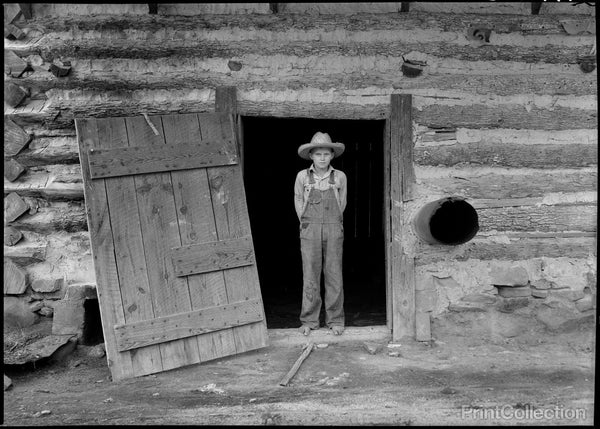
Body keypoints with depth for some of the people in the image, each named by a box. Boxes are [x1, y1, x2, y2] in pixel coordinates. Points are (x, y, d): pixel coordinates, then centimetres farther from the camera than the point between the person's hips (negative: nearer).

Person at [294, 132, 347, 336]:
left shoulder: (339, 177, 1)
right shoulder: (302, 176, 0)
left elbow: (342, 203, 12)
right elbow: (298, 201, 10)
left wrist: (332, 225, 11)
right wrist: (307, 224, 9)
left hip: (334, 230, 0)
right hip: (310, 230, 0)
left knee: (334, 275, 3)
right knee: (310, 275, 2)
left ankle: (335, 320, 13)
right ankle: (309, 320, 11)